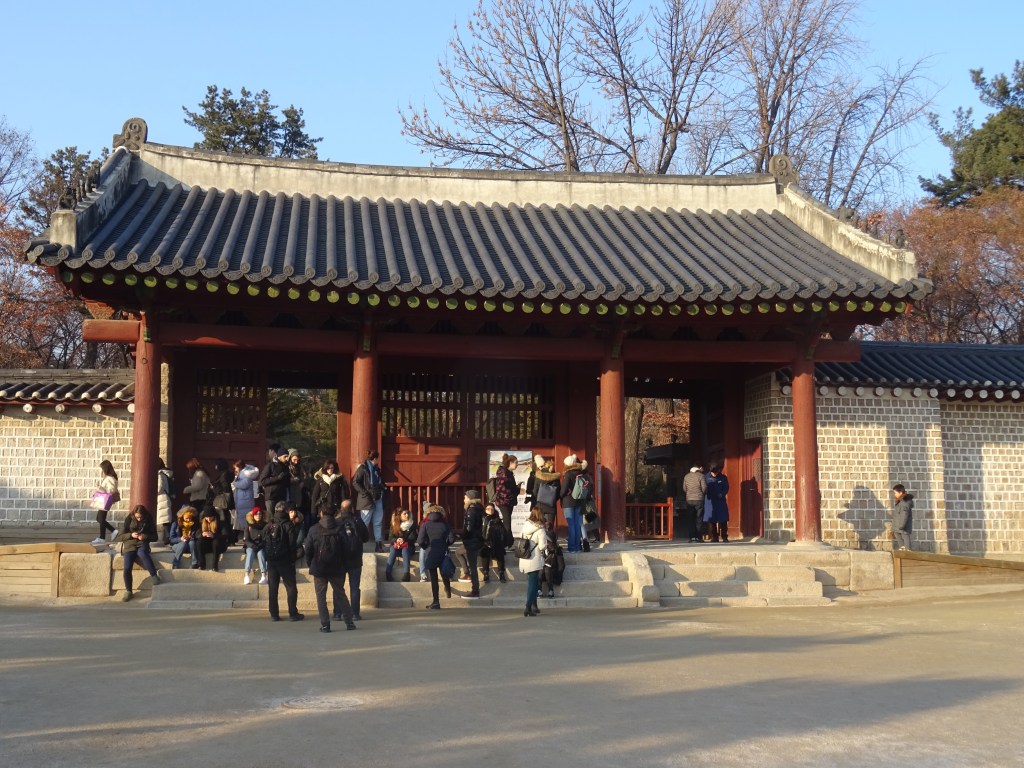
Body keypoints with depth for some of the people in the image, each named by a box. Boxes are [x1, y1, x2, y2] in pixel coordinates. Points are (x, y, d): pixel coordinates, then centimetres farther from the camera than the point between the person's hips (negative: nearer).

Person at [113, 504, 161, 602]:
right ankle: (128, 591, -5)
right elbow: (120, 536, 4)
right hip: (129, 546, 1)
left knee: (142, 553, -40)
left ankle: (155, 576, -36)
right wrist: (131, 535, -15)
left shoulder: (149, 520, 4)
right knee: (127, 568, -22)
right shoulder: (128, 520, 3)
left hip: (142, 545, -1)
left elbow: (154, 537, 7)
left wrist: (145, 537, -13)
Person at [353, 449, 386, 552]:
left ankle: (378, 544, 11)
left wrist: (382, 491, 7)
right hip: (367, 500, -7)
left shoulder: (376, 469, 14)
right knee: (364, 523, -4)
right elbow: (355, 483, -11)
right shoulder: (363, 468, -8)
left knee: (378, 523, 8)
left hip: (378, 499, 7)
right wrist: (365, 493, -15)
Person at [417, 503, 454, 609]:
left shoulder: (425, 525, -7)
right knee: (444, 574, 24)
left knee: (433, 578, 1)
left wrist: (425, 547, 4)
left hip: (431, 554, -2)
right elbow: (451, 538, -7)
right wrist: (444, 545, 10)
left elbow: (420, 541, -15)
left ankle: (436, 602, 1)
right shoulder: (444, 525, -1)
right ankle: (448, 591, 41)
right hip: (443, 554, 2)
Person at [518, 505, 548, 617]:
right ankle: (528, 608, -6)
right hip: (535, 560, -6)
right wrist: (546, 545, 2)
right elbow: (542, 546, -17)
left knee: (532, 583, 19)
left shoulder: (525, 525, 1)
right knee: (533, 583, 0)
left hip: (524, 559, 6)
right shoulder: (540, 529, -15)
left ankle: (534, 607, 27)